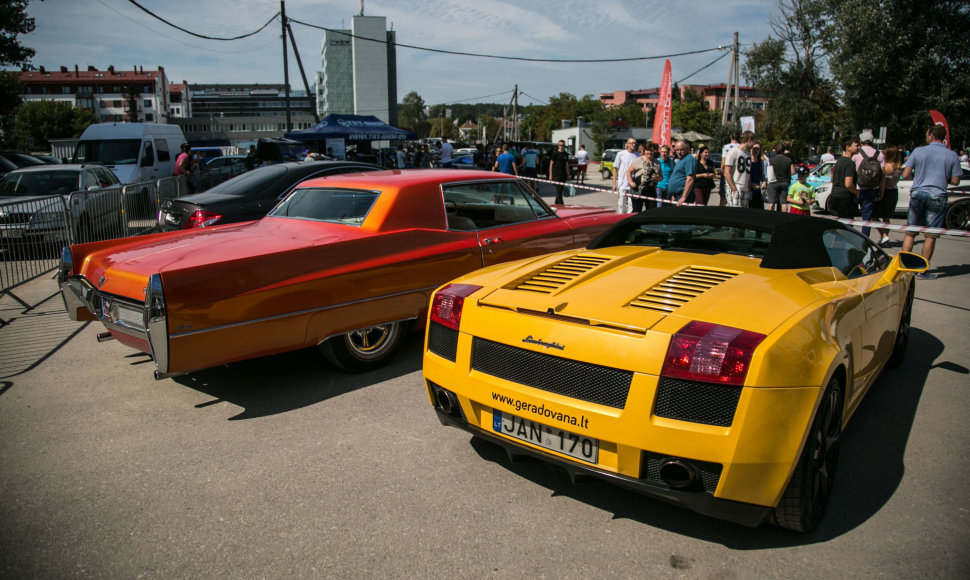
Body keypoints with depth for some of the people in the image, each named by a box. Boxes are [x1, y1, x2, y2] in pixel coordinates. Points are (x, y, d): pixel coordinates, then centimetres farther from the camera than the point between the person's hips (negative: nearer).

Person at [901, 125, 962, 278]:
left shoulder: (918, 151, -1)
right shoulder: (952, 155, 0)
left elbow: (905, 175, -2)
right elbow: (955, 181, 2)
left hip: (917, 194, 1)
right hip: (937, 196, -1)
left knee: (910, 232, 10)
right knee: (930, 235, 3)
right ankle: (923, 270, 4)